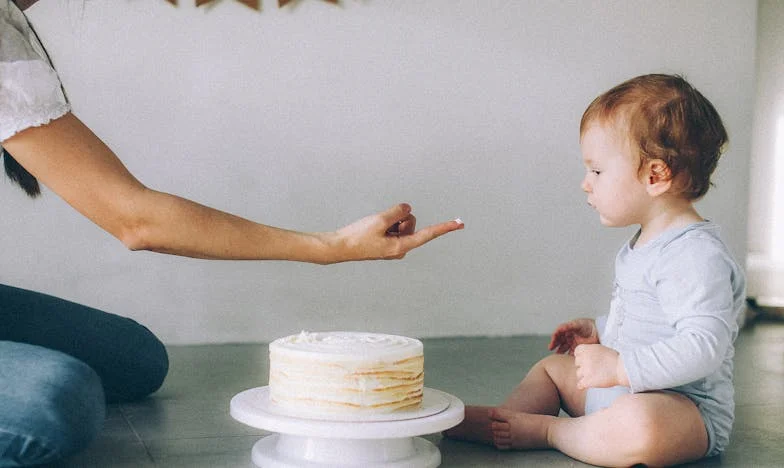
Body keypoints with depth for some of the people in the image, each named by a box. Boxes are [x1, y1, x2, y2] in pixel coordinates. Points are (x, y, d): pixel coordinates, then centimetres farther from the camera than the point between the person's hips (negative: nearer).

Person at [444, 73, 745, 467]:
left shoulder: (696, 254, -23)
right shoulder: (644, 245, 10)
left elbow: (703, 346, -32)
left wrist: (618, 367, -31)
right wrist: (600, 331, 16)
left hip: (686, 405, -11)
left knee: (640, 424, -42)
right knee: (551, 367, 23)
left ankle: (543, 430, -18)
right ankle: (504, 420, -1)